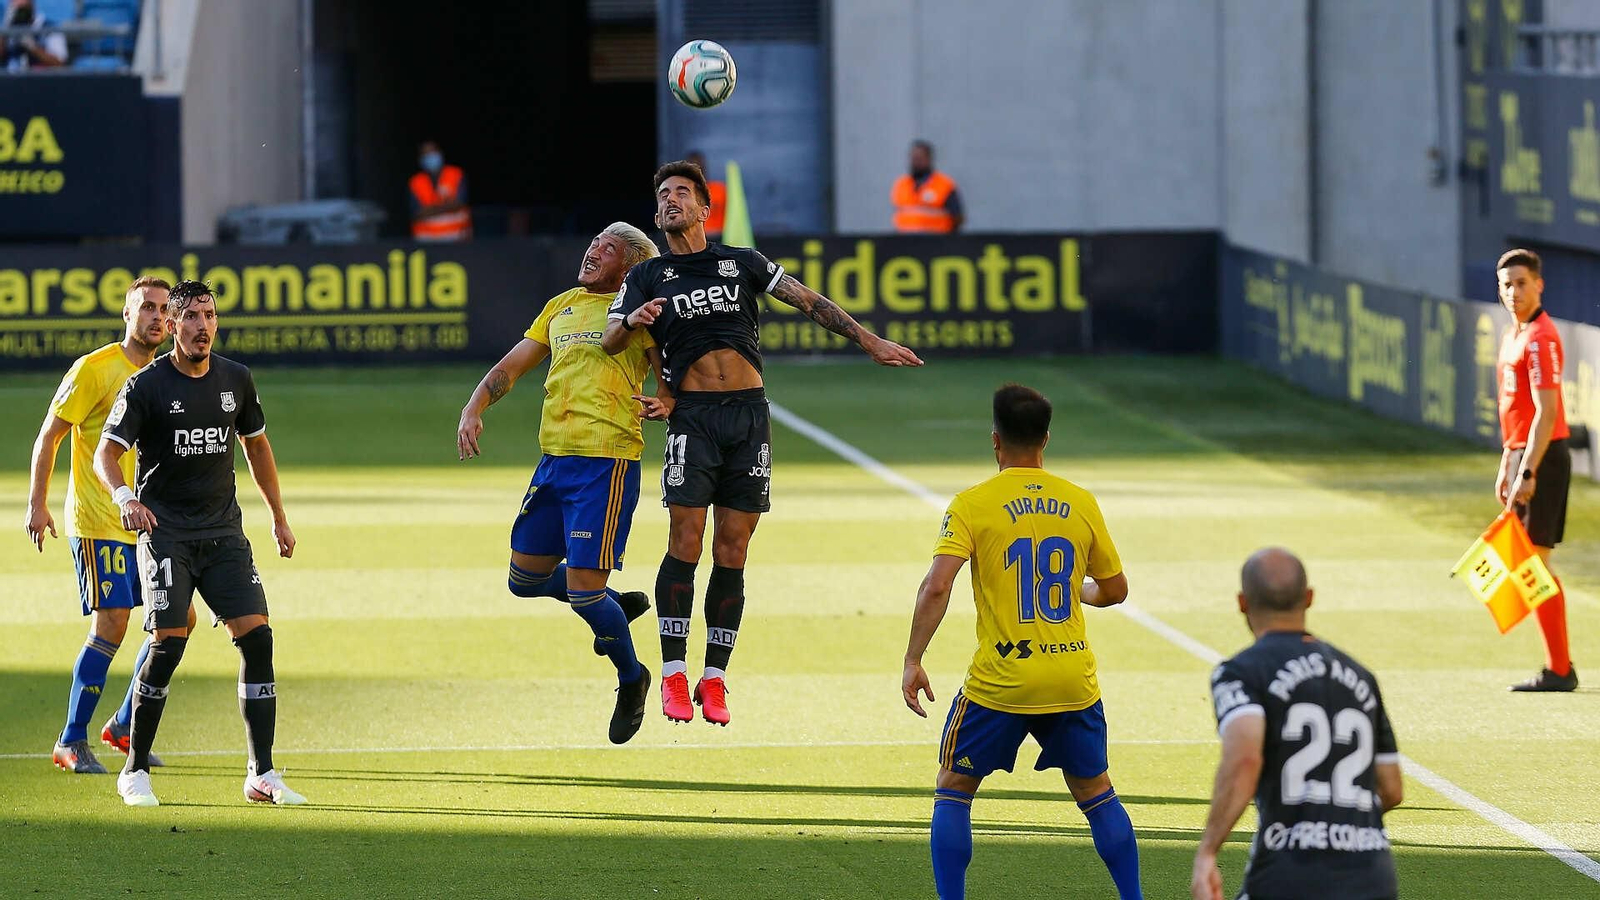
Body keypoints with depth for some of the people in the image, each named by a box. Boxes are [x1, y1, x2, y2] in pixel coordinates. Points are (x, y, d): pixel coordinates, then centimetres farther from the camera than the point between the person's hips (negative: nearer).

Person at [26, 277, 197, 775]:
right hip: (98, 522, -7)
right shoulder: (95, 369, -9)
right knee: (111, 624, -13)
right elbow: (49, 435, -7)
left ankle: (125, 724, 19)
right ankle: (71, 742, -3)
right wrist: (37, 503, -13)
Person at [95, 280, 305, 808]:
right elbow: (106, 454, -8)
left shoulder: (235, 380, 7)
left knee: (257, 637, -8)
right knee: (169, 644, -15)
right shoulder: (147, 386, -6)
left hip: (223, 531, 4)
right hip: (165, 531, -4)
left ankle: (262, 775, -2)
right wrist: (124, 497, -28)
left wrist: (279, 518, 24)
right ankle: (135, 773, -1)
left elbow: (256, 445, 22)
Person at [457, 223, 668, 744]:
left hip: (606, 459, -7)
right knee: (525, 578, 11)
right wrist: (473, 410, 6)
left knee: (582, 590, -10)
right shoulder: (562, 306, 18)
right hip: (554, 456, 7)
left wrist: (667, 403, -28)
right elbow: (511, 367, 21)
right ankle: (616, 605, 34)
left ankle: (631, 676, 15)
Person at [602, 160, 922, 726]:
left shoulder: (742, 263, 14)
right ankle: (673, 675, -6)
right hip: (693, 416, -2)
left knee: (732, 553, 0)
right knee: (685, 543, -11)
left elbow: (809, 301, 16)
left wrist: (870, 342, 12)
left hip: (748, 412, 2)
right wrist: (632, 322, -25)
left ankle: (715, 679, 4)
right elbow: (610, 340, -1)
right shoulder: (648, 277, 10)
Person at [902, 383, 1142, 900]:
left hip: (1000, 681, -3)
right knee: (1097, 794, 18)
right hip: (1074, 680, 3)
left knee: (953, 792, 12)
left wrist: (912, 663, -10)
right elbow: (1114, 590, 13)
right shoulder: (1080, 503, 4)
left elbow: (936, 587, -16)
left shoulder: (972, 504, -6)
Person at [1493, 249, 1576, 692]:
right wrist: (1506, 466, 21)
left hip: (1542, 456, -10)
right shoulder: (1513, 336, 15)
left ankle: (1558, 671, -6)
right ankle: (1561, 666, 17)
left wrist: (1527, 473, -24)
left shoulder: (1540, 339, -15)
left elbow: (1546, 411, -21)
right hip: (1521, 455, 10)